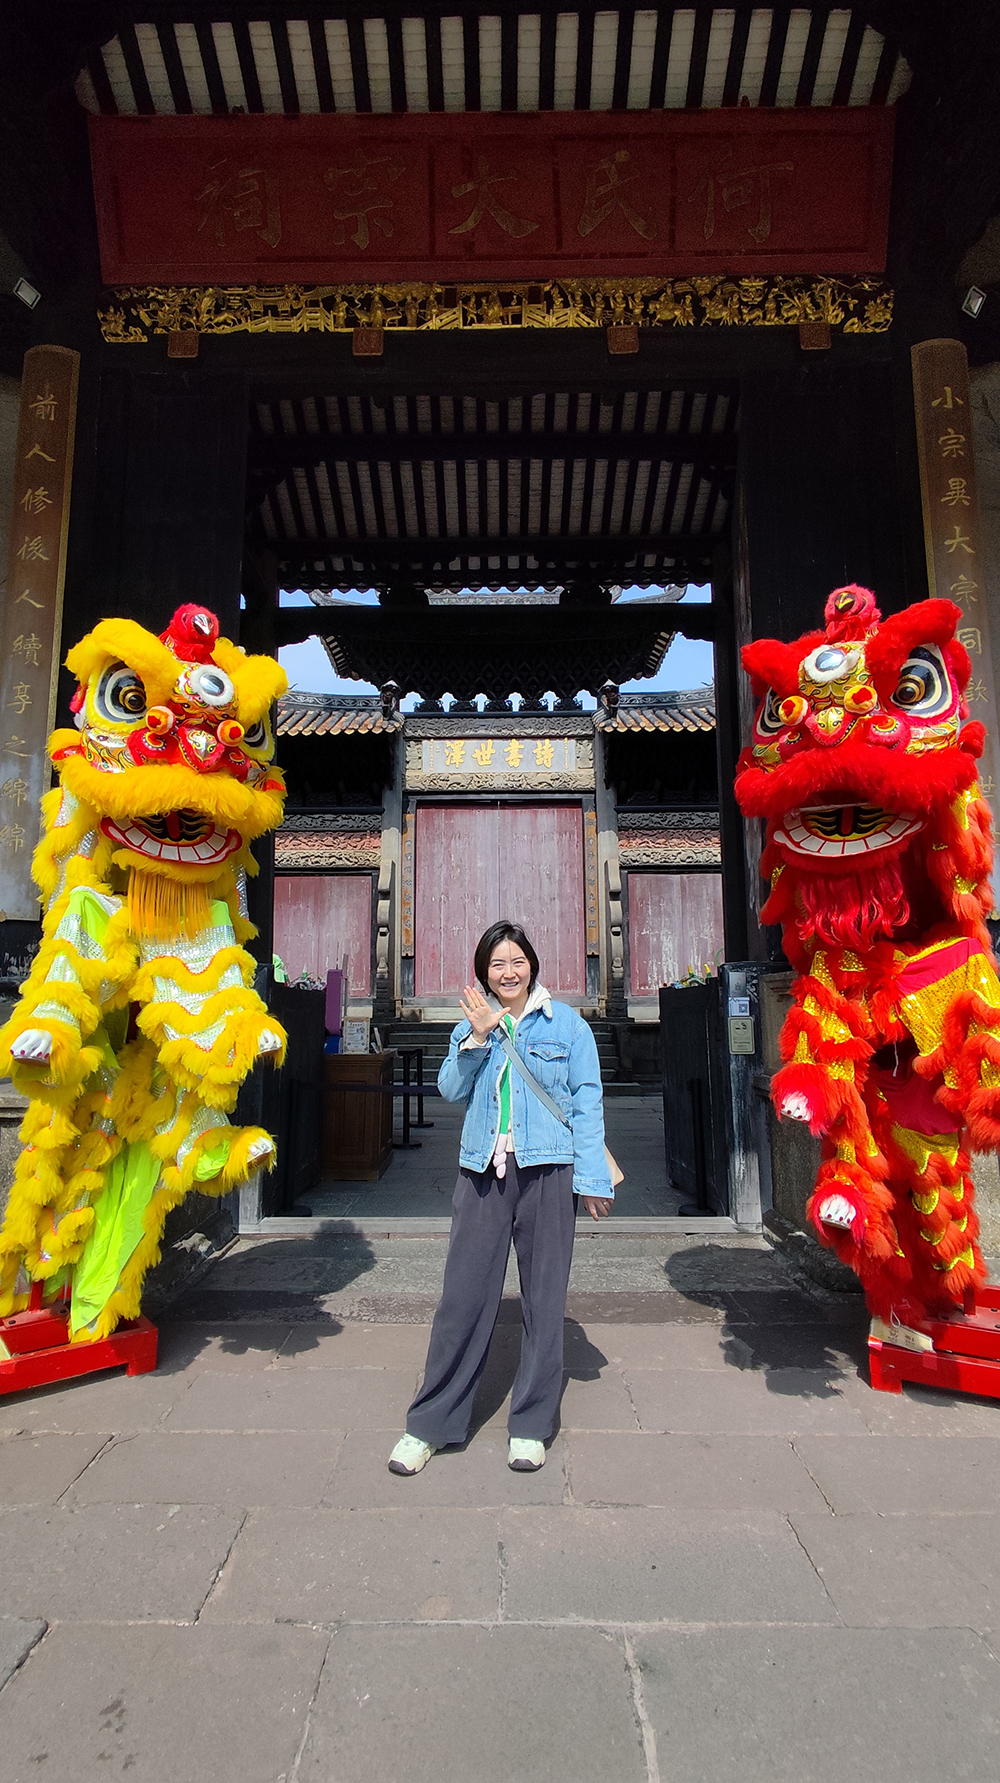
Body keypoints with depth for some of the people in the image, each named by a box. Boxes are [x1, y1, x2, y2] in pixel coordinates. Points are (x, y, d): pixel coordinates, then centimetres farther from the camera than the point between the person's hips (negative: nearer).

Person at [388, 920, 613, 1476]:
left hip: (547, 1171, -2)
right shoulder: (472, 1025, 13)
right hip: (483, 1172, 2)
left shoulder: (566, 1023, 3)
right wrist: (477, 1037, -10)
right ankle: (431, 1424, 18)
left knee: (544, 1297, 7)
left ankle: (531, 1425, 23)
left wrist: (592, 1177, -5)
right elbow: (451, 1090, 2)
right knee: (464, 1295, 4)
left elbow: (588, 1101, 1)